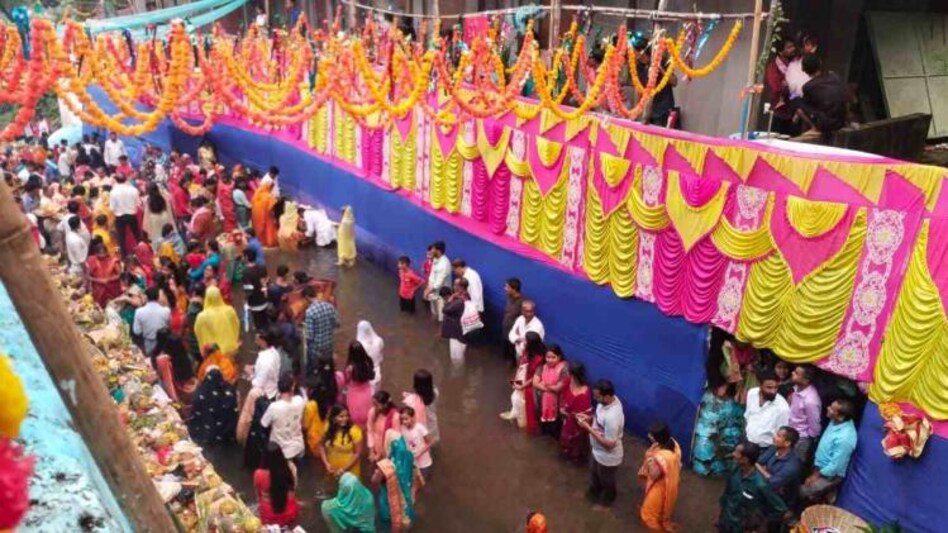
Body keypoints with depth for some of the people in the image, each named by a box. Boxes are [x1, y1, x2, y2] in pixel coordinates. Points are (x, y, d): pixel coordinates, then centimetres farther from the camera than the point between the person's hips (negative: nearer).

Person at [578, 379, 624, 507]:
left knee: (606, 480, 23)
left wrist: (588, 428, -29)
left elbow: (610, 444, -32)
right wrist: (589, 419, -10)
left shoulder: (612, 417, -42)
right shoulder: (611, 400, -15)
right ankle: (595, 490, 61)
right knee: (594, 472, 33)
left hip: (607, 457, -8)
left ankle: (607, 498, 51)